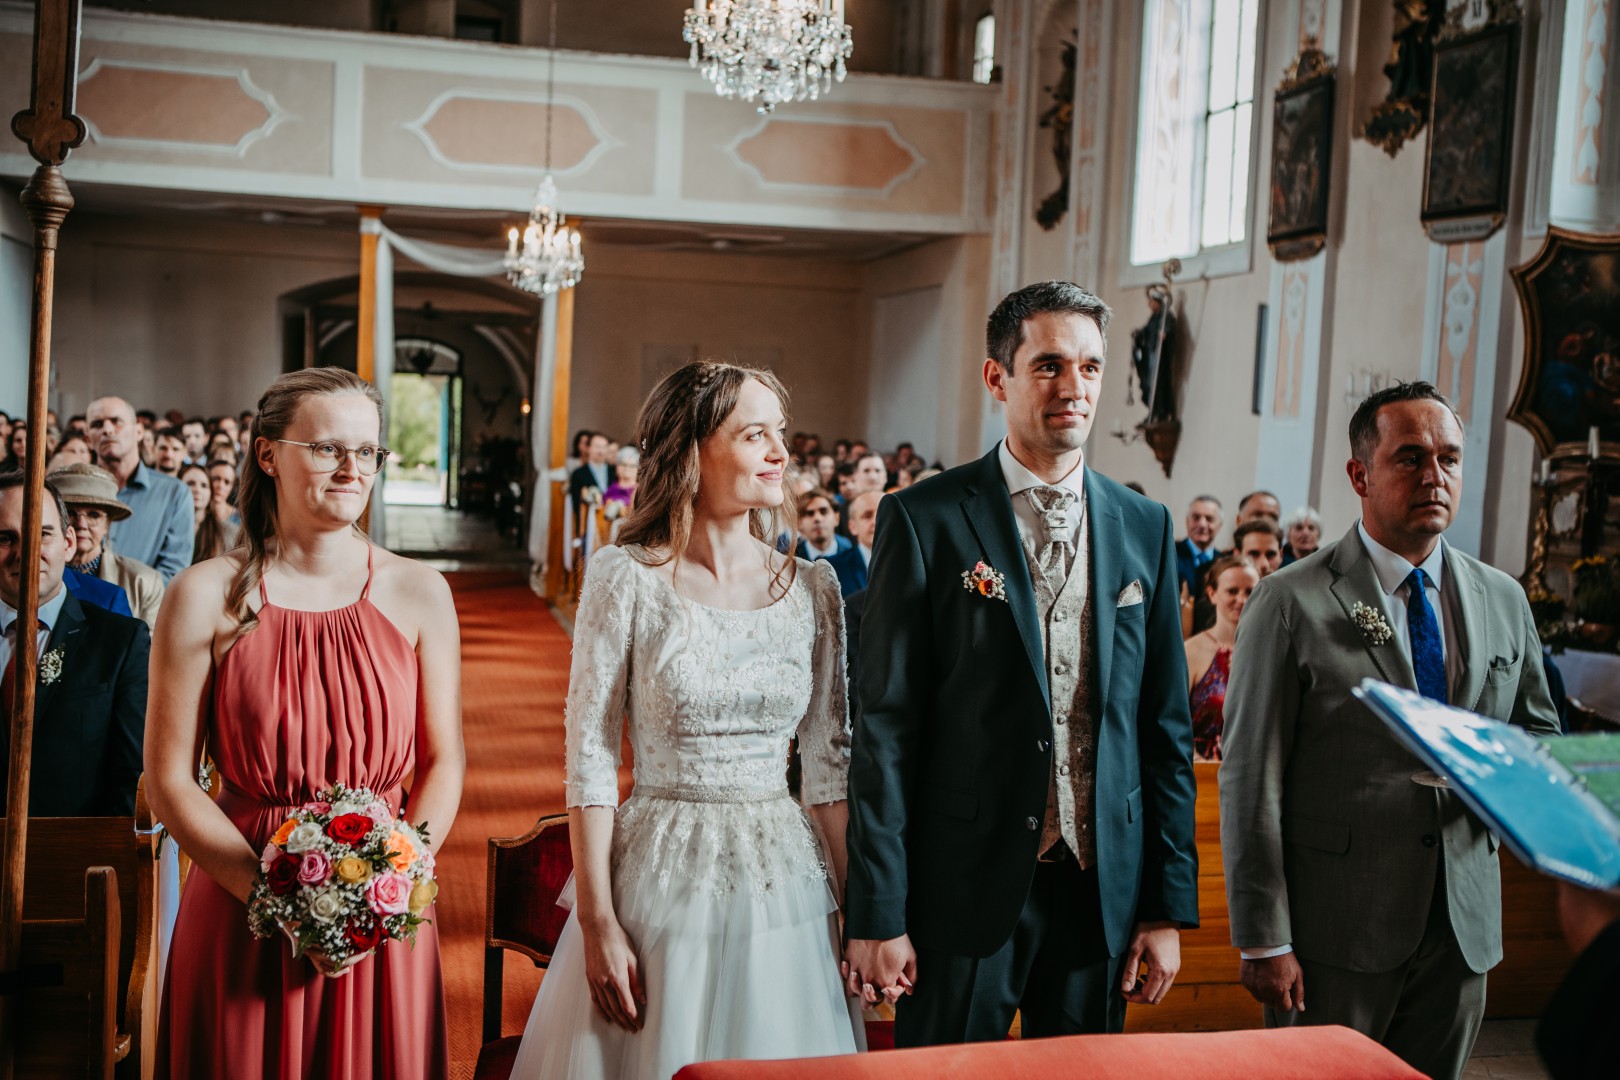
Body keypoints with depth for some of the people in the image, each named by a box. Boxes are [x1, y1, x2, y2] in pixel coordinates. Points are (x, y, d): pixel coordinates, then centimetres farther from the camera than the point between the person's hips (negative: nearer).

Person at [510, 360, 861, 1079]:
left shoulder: (812, 586, 2)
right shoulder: (625, 577, -8)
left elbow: (829, 758, 5)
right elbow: (590, 757, -8)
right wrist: (599, 924, -11)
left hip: (784, 883, 3)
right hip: (661, 880, -3)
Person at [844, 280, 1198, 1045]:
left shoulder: (1145, 527, 5)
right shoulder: (925, 520, -7)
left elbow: (1165, 726, 8)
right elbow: (886, 728, -7)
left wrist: (1169, 906, 5)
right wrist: (876, 915, -9)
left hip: (1103, 887, 4)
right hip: (966, 886, -3)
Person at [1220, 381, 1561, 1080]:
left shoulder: (1504, 601, 8)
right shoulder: (1292, 603, -8)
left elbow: (1538, 730, 19)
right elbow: (1251, 780, -9)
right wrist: (1263, 941, -12)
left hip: (1463, 926, 5)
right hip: (1334, 935, -4)